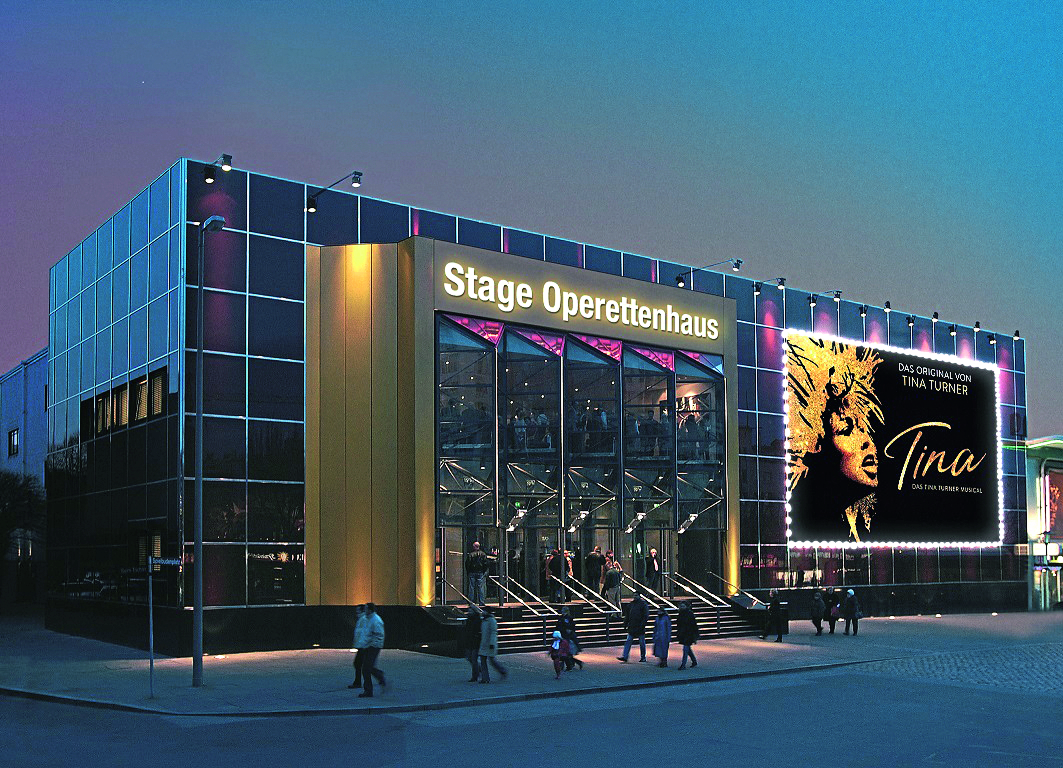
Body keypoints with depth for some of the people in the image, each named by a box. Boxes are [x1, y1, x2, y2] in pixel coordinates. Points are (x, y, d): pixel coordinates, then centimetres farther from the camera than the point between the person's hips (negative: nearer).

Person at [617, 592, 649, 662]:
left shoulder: (643, 604, -7)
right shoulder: (631, 604, 11)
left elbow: (646, 615, -11)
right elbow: (628, 614, 18)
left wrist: (642, 624, -19)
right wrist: (625, 624, 13)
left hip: (640, 627, -6)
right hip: (632, 626, 6)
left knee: (642, 642, 4)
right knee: (628, 641, 0)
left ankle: (643, 658, 15)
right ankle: (625, 656, -3)